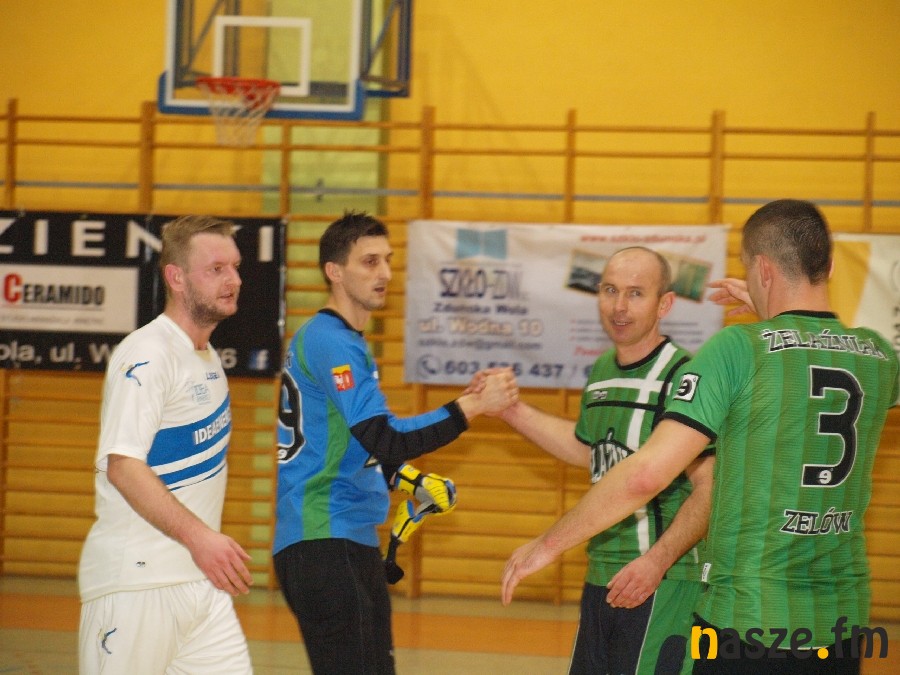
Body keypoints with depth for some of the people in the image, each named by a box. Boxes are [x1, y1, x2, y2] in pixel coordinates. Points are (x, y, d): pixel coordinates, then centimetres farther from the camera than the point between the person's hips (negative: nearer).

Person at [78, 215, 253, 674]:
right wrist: (197, 535, -31)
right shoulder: (147, 355, -13)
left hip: (201, 580, 8)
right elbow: (122, 464, -24)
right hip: (136, 582, -8)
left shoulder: (207, 357, 15)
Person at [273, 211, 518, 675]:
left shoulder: (340, 341, 19)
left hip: (353, 543, 11)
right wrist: (472, 406, -20)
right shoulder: (332, 343, -13)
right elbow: (385, 440, -22)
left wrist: (411, 483, 13)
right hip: (324, 544, -11)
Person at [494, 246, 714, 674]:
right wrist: (514, 412, 25)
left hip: (662, 584, -8)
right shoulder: (602, 372, 12)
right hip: (601, 578, 9)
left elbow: (710, 489, -17)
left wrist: (657, 561, -25)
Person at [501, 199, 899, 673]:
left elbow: (647, 473, -16)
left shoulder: (737, 348, -11)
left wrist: (549, 543, -6)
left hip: (748, 623, -6)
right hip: (844, 624, 6)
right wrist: (772, 317, 32)